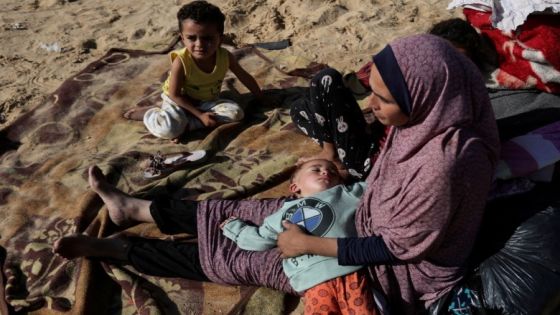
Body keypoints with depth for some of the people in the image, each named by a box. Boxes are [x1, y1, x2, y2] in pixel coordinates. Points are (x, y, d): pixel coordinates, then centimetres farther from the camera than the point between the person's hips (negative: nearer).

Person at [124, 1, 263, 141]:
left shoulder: (225, 57, -19)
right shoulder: (181, 62, -29)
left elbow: (245, 77, -2)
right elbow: (174, 95, -19)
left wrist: (261, 98, 10)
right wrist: (200, 115, -22)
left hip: (208, 101, 5)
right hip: (179, 101, -5)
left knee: (236, 113, -19)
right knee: (168, 129, -33)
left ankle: (184, 124, -21)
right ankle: (148, 113, 2)